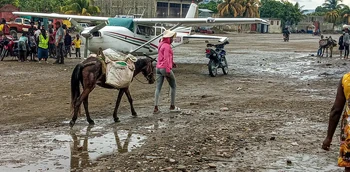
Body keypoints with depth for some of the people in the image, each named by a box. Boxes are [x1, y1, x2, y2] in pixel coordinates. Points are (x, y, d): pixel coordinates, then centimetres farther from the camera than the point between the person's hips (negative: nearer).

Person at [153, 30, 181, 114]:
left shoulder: (161, 45, 15)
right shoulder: (167, 46, -13)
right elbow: (166, 58, -20)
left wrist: (171, 63, 20)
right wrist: (168, 70, -23)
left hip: (158, 68, 8)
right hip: (165, 68, -8)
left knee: (158, 88, 4)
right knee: (173, 86, 7)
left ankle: (156, 108, 0)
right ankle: (172, 106, 10)